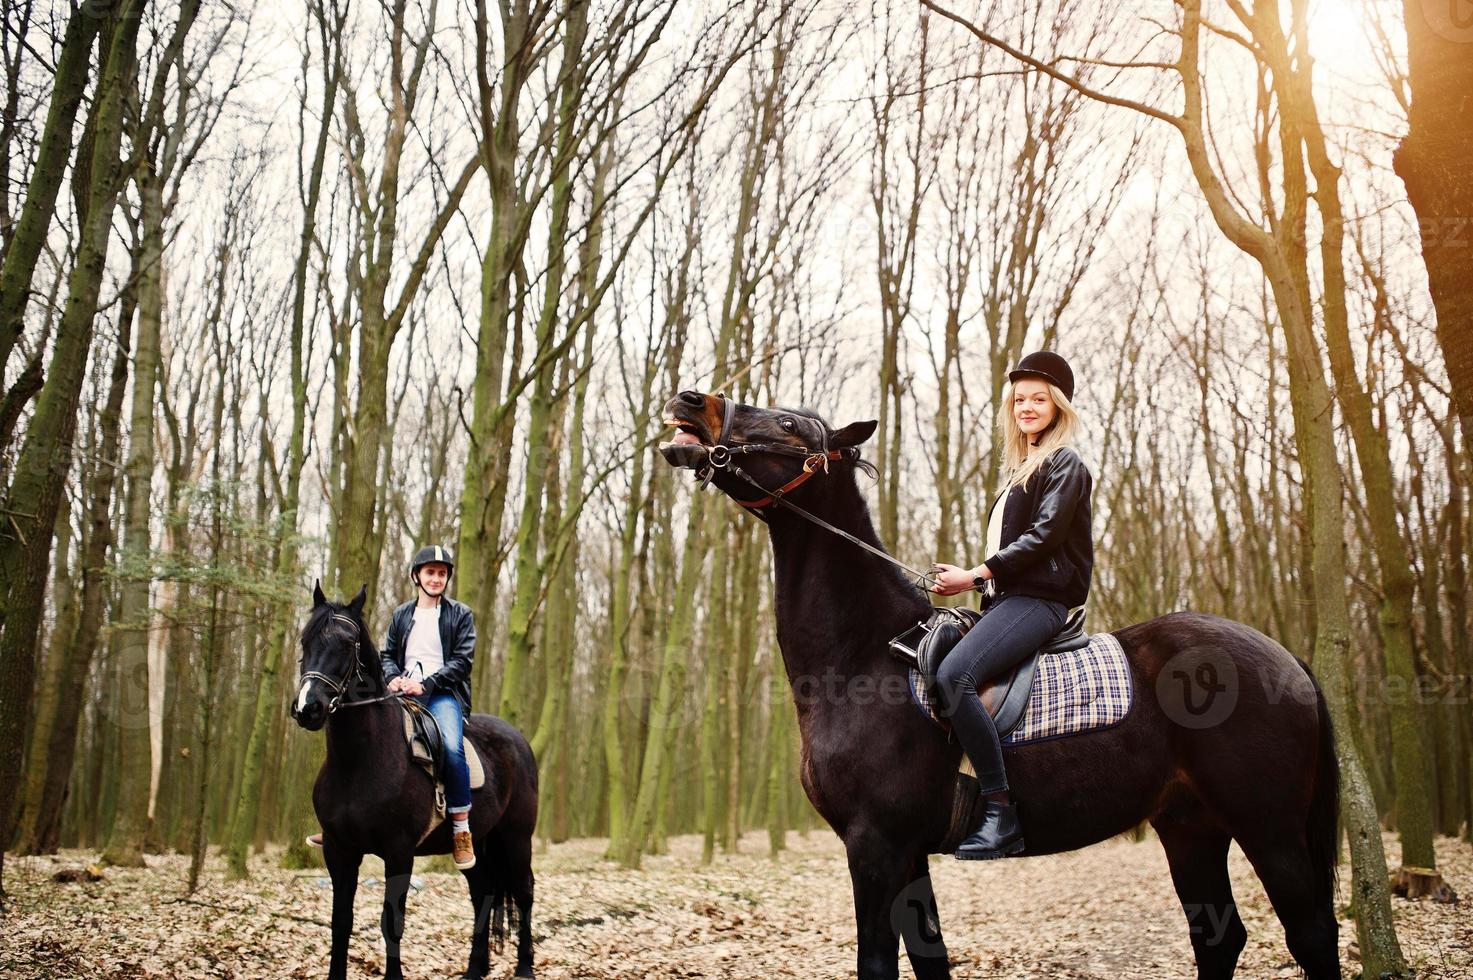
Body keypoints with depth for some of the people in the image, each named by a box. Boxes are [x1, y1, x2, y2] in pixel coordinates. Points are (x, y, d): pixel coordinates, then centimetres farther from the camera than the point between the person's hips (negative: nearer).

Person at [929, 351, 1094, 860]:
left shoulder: (1065, 465, -1)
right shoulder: (1019, 468, 26)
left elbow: (1043, 536, -14)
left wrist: (977, 574, -15)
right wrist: (969, 582, 11)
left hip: (1040, 599, -10)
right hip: (1005, 598, 10)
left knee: (954, 674, -31)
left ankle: (1000, 813, -30)